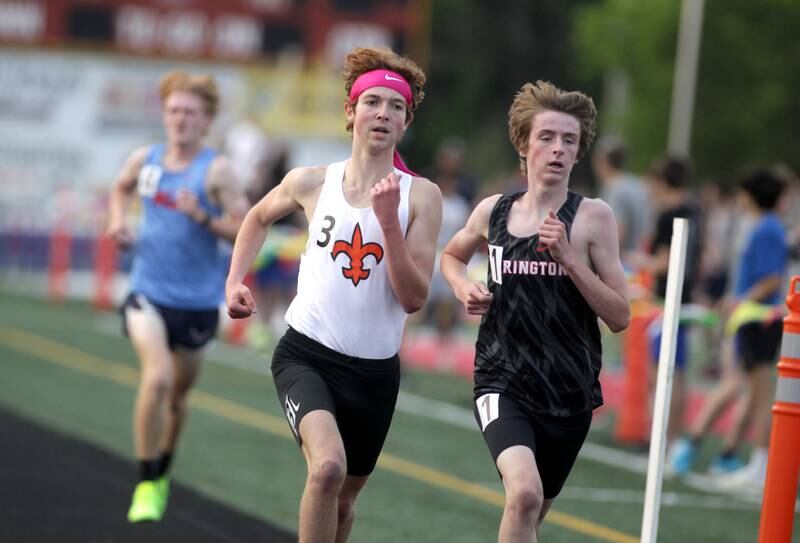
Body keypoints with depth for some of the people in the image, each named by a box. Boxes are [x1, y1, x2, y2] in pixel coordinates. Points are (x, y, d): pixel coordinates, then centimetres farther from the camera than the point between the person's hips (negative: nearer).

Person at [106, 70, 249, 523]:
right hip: (149, 293, 0)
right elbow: (123, 188, 25)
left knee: (178, 393, 17)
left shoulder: (216, 170, -10)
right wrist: (118, 219, 6)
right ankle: (146, 485, -14)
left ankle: (163, 471, 45)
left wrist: (202, 217, -27)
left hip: (197, 300, 0)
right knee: (157, 378, -24)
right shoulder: (145, 160, 2)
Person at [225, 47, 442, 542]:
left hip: (376, 369, 2)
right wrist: (235, 280, 11)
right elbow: (259, 217, 23)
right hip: (307, 355, -2)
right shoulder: (312, 183, 0)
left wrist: (388, 221, -19)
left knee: (343, 500, 16)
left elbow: (414, 298, -10)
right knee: (328, 467, -29)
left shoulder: (421, 196, -3)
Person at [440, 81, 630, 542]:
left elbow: (620, 316, -8)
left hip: (569, 392, 1)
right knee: (524, 492, -28)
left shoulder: (593, 217, -5)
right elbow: (452, 255, 25)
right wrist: (464, 287, 2)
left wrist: (568, 257, -19)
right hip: (503, 380, -1)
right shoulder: (493, 211, 2)